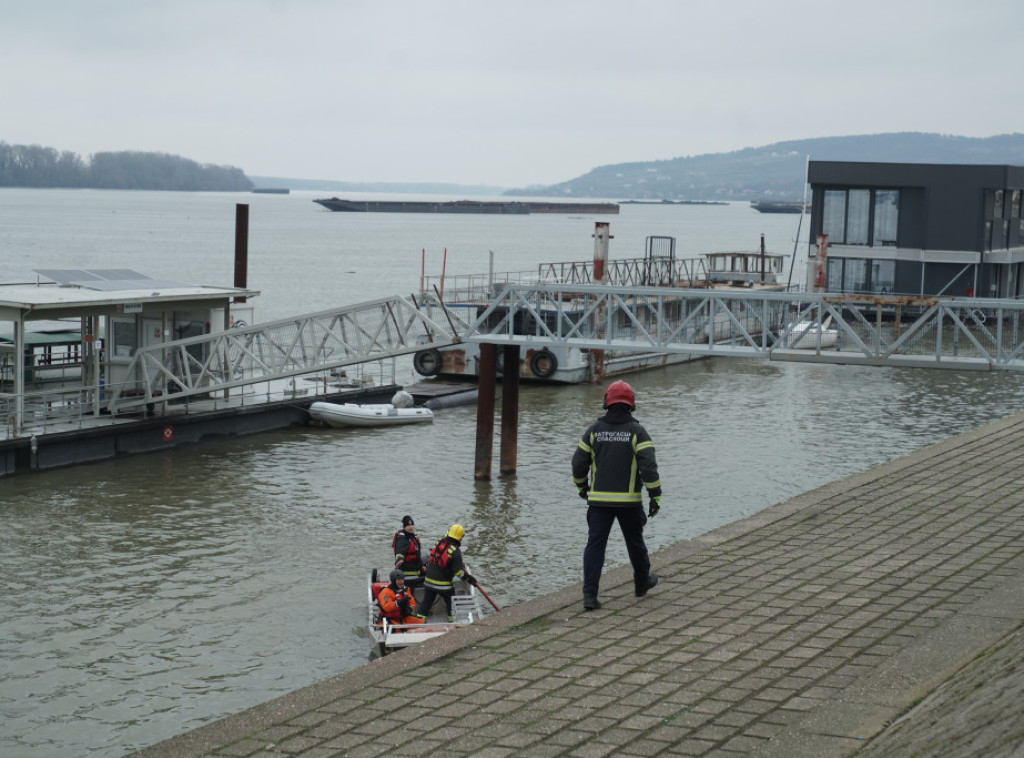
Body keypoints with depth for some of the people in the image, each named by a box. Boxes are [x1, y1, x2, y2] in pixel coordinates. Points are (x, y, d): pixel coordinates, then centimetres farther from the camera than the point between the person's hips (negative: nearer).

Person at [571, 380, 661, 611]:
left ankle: (589, 594, -10)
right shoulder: (637, 431, -6)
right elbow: (648, 466, -14)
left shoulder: (594, 430, 1)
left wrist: (581, 486, 21)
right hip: (629, 499, -1)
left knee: (595, 544, 1)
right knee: (635, 540, 18)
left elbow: (579, 462, 4)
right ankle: (642, 582, 38)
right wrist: (655, 495, -8)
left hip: (599, 498, 1)